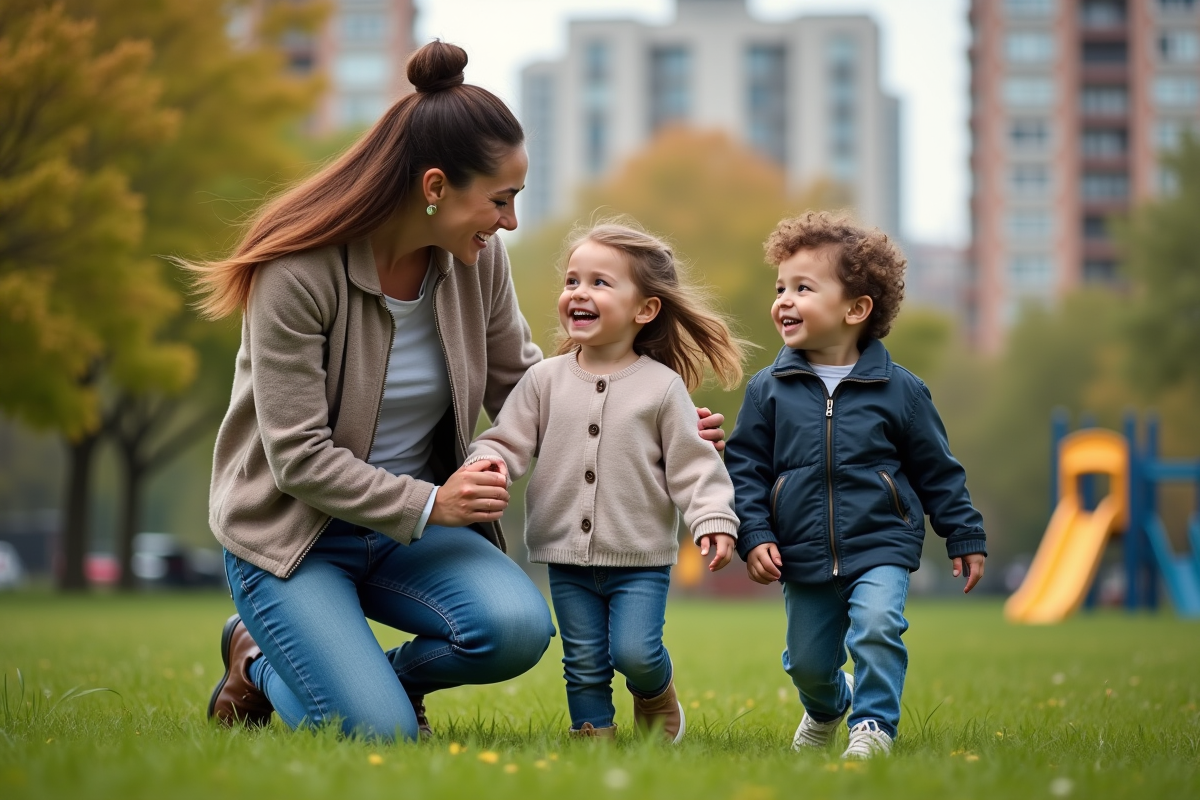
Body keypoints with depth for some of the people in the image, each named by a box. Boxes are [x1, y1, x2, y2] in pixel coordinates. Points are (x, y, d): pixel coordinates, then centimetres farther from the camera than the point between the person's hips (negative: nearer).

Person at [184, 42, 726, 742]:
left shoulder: (479, 259, -5)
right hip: (294, 528, -5)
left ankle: (388, 676, 7)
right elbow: (298, 456, -21)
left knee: (519, 627, -25)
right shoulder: (298, 271, -22)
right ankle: (258, 658, 11)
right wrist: (428, 505, -25)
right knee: (377, 737, -21)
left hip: (418, 521, 5)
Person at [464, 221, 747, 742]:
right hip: (568, 558, 3)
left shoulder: (662, 387, -4)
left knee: (634, 652, -10)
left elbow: (692, 463, -4)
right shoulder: (545, 380, 3)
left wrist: (713, 520, -15)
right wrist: (487, 461, -19)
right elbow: (509, 439, 3)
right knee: (584, 663, 6)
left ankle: (656, 695, 21)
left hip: (641, 560, -2)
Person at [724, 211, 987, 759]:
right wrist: (754, 535, -8)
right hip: (804, 557, 2)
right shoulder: (769, 390, -1)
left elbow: (938, 471, 6)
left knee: (876, 626, -27)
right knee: (808, 661, 12)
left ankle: (873, 723, -9)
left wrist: (965, 538, 7)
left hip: (881, 548, -2)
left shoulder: (899, 390, -3)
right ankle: (826, 708, 46)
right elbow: (745, 468, 3)